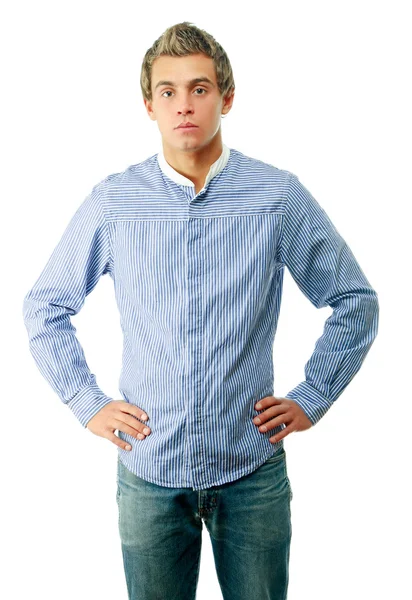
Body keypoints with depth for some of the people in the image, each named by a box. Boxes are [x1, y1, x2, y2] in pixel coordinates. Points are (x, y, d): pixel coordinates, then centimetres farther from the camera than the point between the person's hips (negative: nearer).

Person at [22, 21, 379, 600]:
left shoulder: (280, 196, -5)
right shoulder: (112, 201, -4)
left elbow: (355, 301, 5)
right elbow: (44, 306, 8)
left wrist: (311, 399, 1)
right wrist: (87, 402, 2)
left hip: (253, 470, 0)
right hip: (148, 471, 1)